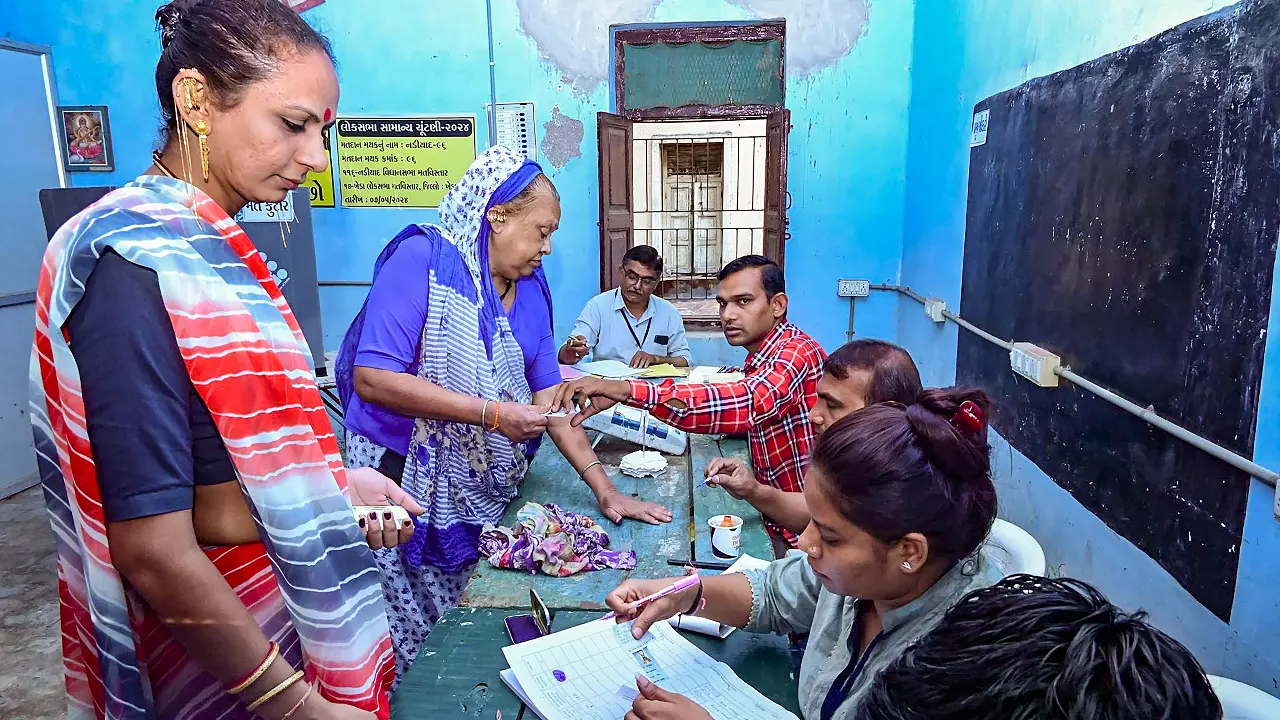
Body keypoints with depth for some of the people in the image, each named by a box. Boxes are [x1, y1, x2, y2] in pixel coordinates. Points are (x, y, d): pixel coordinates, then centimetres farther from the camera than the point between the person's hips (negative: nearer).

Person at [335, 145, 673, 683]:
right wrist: (490, 412, -23)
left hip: (480, 493, 6)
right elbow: (372, 377, -22)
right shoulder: (421, 258, -14)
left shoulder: (531, 289, 5)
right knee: (411, 647, 4)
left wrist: (606, 491, 0)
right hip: (401, 481, -6)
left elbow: (551, 397, 5)